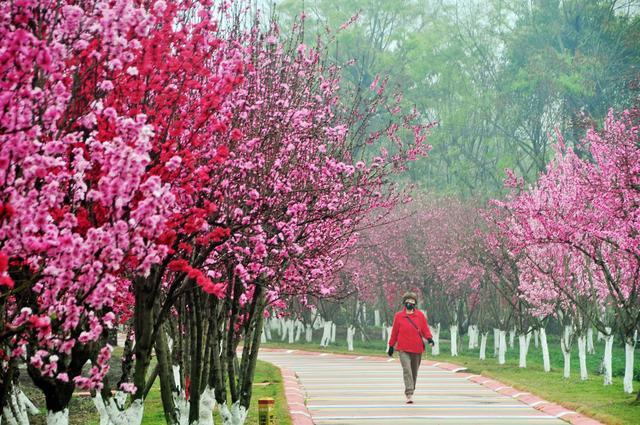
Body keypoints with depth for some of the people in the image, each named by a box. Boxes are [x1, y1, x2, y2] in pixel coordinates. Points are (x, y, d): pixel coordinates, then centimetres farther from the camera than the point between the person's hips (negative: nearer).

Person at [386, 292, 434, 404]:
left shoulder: (420, 315, 5)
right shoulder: (398, 316, 2)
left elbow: (425, 328, 4)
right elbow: (394, 332, 7)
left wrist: (429, 338, -15)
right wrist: (391, 346, 11)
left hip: (417, 348, 2)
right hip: (403, 349, -2)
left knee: (414, 372, 12)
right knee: (407, 370, -17)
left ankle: (411, 391, 30)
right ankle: (409, 394, -22)